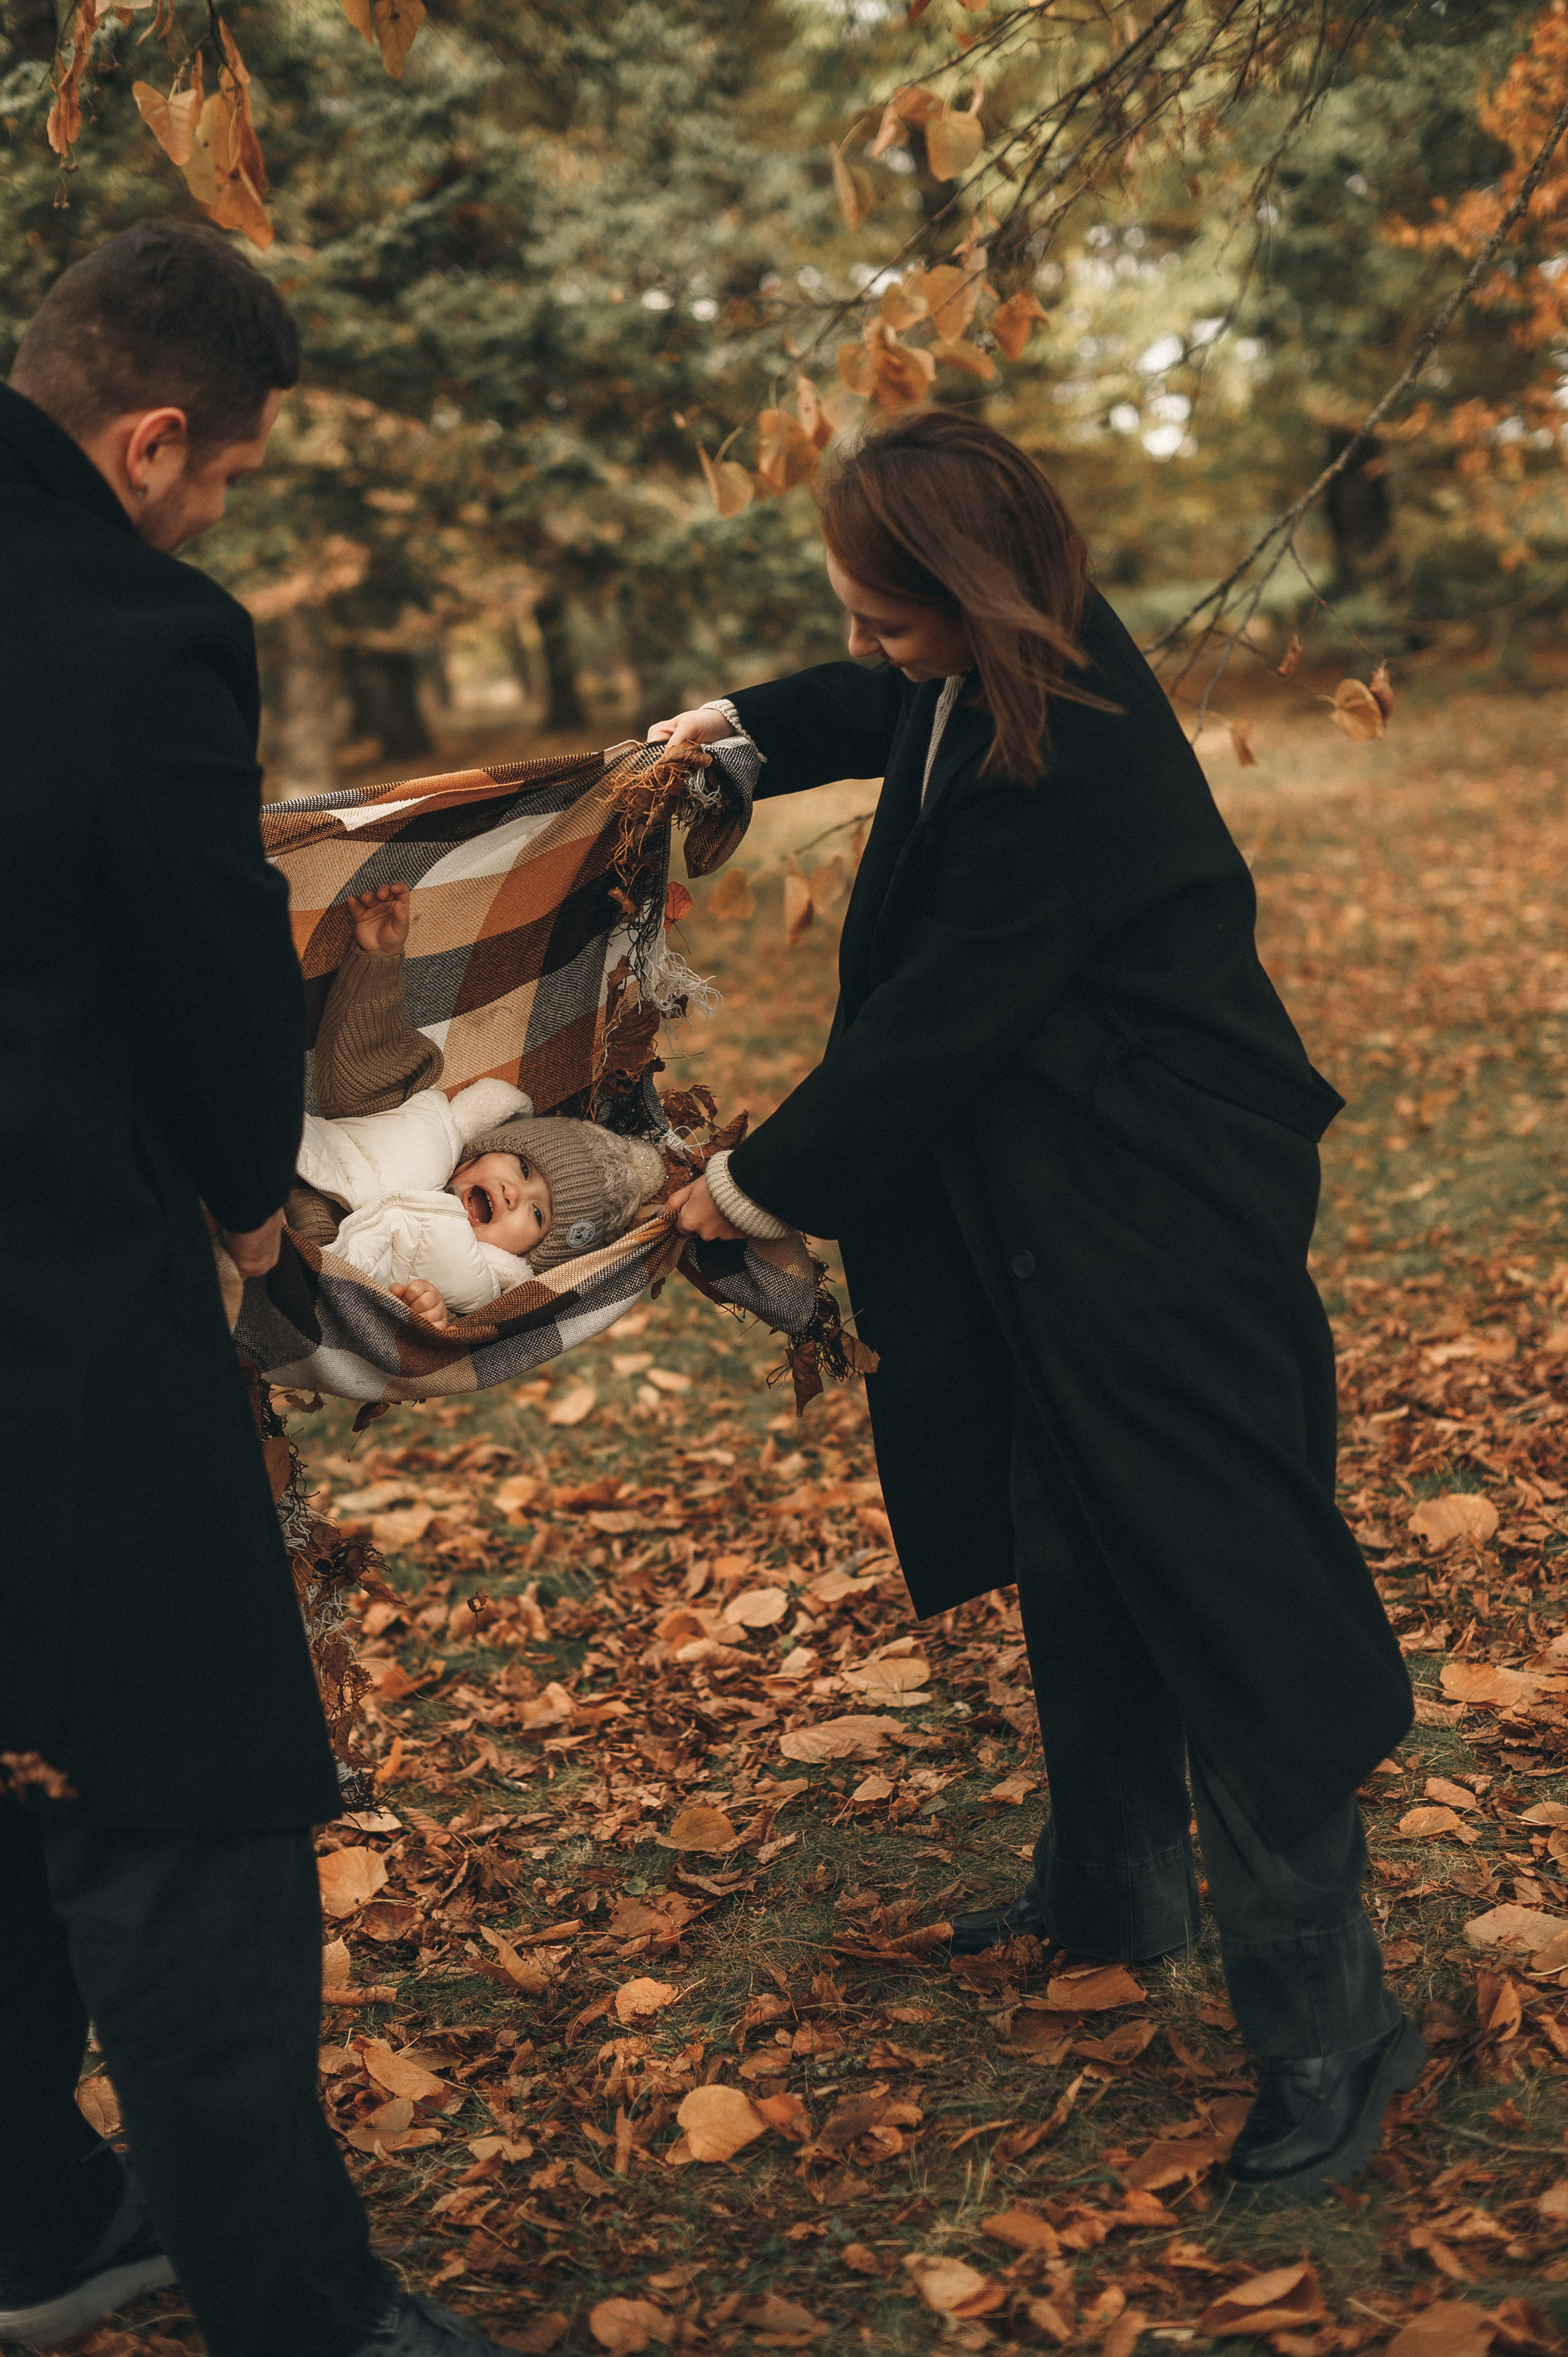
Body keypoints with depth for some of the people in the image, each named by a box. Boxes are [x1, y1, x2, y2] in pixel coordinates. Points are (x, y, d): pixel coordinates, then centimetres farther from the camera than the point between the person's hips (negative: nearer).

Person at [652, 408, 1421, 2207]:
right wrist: (740, 724, 20)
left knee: (1216, 1586, -5)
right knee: (1077, 1564, 20)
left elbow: (929, 1029, -22)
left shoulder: (1064, 778, -28)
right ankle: (1111, 1892, 39)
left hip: (1162, 1228, -10)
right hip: (1069, 1214, 10)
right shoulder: (996, 675, 1)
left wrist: (762, 1183, -11)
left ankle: (1327, 2031, 5)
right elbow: (886, 708, 28)